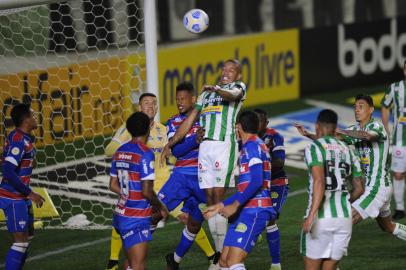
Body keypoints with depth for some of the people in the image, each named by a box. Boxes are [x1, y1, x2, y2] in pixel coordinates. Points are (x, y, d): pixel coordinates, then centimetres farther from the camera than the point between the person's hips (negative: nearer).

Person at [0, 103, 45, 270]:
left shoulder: (24, 138, 10)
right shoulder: (18, 140, -20)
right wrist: (30, 193, -23)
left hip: (20, 197, 10)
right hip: (14, 198, -10)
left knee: (26, 238, 15)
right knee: (20, 242, -8)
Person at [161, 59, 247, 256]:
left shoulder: (238, 86, 8)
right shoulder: (206, 93, 26)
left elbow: (232, 95, -18)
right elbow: (190, 120, 27)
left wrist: (217, 90, -39)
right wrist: (170, 144, 22)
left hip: (224, 145, -6)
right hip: (204, 146, 6)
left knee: (218, 196, -11)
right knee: (210, 199, 2)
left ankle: (223, 252, -8)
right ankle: (219, 254, 6)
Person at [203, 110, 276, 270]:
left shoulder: (252, 145, -8)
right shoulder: (251, 146, 21)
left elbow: (257, 181, -21)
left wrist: (235, 205, -19)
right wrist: (221, 206, 28)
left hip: (254, 211, -10)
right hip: (247, 211, 10)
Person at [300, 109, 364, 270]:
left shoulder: (314, 147, -4)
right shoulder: (348, 151, 15)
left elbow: (319, 182, -18)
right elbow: (359, 189, 18)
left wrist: (311, 216, -23)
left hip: (321, 218, -5)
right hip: (344, 217, 5)